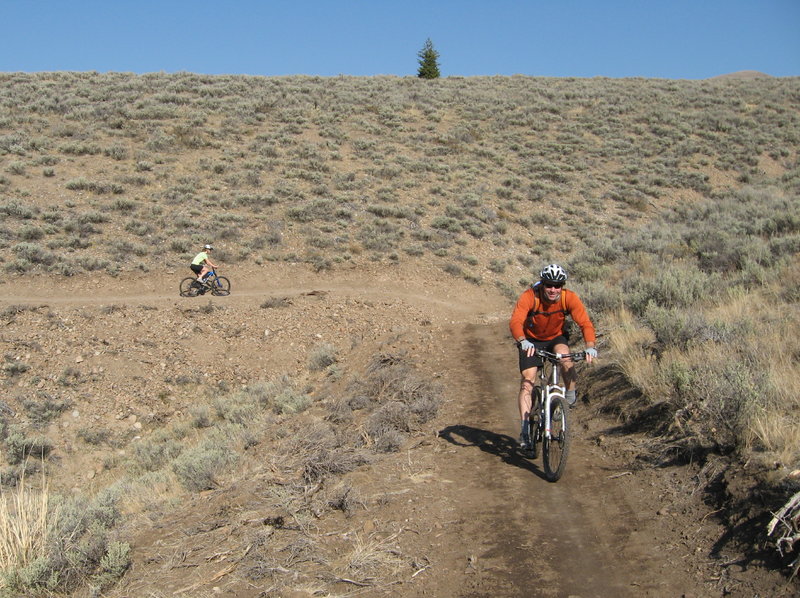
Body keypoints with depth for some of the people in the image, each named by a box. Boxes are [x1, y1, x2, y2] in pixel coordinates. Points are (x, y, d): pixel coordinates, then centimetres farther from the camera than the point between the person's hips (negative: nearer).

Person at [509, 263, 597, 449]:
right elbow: (515, 322, -42)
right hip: (532, 340, -1)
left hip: (556, 338, 1)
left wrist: (590, 347, -46)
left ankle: (571, 397, -5)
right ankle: (525, 430, -8)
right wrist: (523, 341, -61)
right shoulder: (529, 297, -30)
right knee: (527, 380, -13)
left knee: (565, 357, -31)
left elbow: (585, 323, -29)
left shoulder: (570, 298, -25)